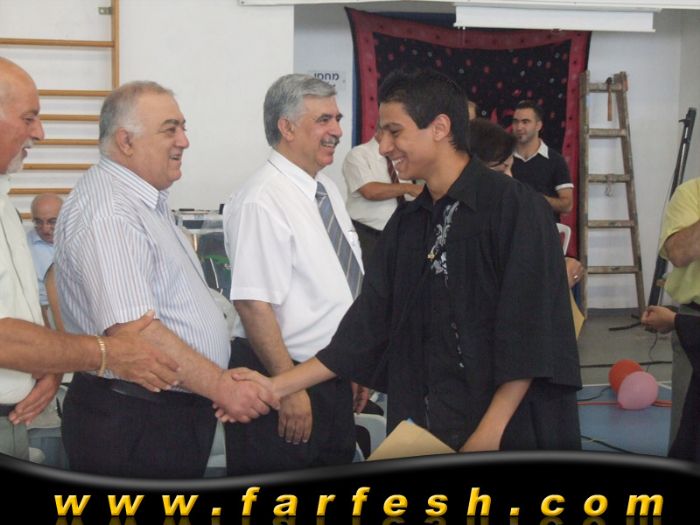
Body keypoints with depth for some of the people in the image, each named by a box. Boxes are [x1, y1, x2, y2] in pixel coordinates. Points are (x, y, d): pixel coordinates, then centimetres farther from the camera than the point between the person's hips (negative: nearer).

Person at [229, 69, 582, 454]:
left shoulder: (515, 208, -10)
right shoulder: (406, 223, 8)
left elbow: (531, 335, -15)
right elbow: (368, 326, 7)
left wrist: (491, 431, -19)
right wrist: (276, 387, 2)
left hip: (511, 434, -5)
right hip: (425, 433, 6)